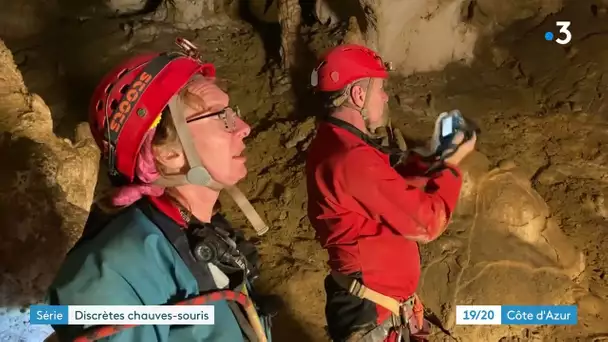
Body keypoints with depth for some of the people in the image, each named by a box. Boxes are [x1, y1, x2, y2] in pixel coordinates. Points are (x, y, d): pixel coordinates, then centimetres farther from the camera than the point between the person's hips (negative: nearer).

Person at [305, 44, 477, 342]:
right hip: (371, 315, -9)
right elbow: (427, 224, -22)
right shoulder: (354, 160, -30)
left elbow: (392, 185, 14)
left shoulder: (332, 143, 2)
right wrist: (451, 165, -9)